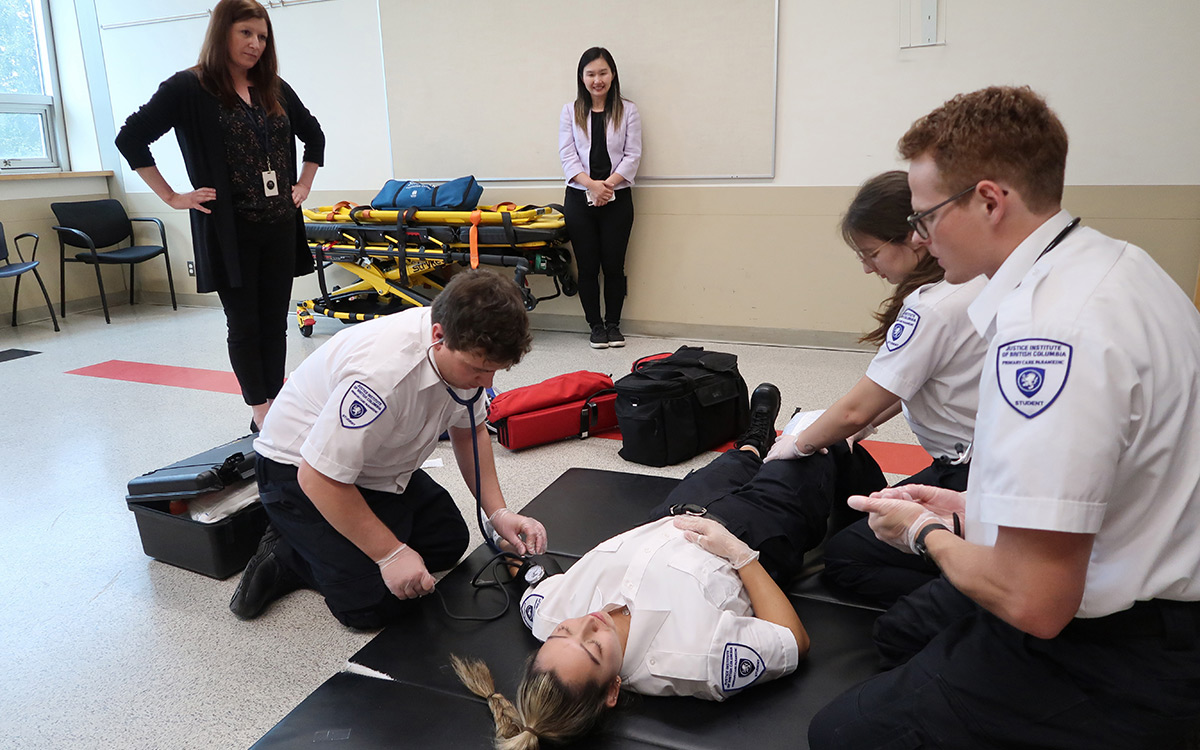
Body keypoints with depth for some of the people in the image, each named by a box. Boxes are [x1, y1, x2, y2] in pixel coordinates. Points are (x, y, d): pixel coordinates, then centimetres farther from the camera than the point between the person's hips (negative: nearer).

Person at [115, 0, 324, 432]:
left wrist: (303, 186, 14)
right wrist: (172, 197, -9)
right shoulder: (189, 88, -5)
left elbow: (313, 136, 24)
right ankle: (261, 414, 9)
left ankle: (272, 410, 17)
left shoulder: (275, 90, 10)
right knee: (244, 326, 1)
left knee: (274, 323, 8)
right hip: (230, 231, -5)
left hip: (280, 228, 5)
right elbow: (131, 138, -6)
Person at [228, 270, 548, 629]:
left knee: (450, 541, 9)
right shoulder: (382, 374, -40)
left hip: (381, 466, 8)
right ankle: (287, 557, 9)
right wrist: (390, 554, -24)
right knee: (376, 605, -16)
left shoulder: (469, 349, -15)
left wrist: (498, 513, -7)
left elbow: (469, 430, 2)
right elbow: (318, 478, -31)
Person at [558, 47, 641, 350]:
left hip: (617, 198, 0)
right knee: (587, 266, 3)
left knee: (613, 265, 3)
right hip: (579, 198, 1)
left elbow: (633, 155, 0)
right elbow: (567, 155, 0)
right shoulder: (570, 111, 7)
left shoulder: (627, 111, 6)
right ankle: (596, 326, 15)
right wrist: (591, 184, -16)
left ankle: (613, 324, 17)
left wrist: (608, 184, -14)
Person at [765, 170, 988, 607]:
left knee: (843, 559, -1)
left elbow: (857, 409, -19)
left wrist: (800, 444, -3)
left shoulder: (935, 306, -24)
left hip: (974, 485, -10)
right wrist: (860, 427, 12)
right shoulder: (972, 282, 5)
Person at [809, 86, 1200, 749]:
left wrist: (926, 533, -10)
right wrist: (971, 507, 12)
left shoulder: (1050, 328, -32)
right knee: (905, 625, 26)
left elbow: (1034, 604, -30)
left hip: (1108, 658, -10)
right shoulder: (1114, 261, 1)